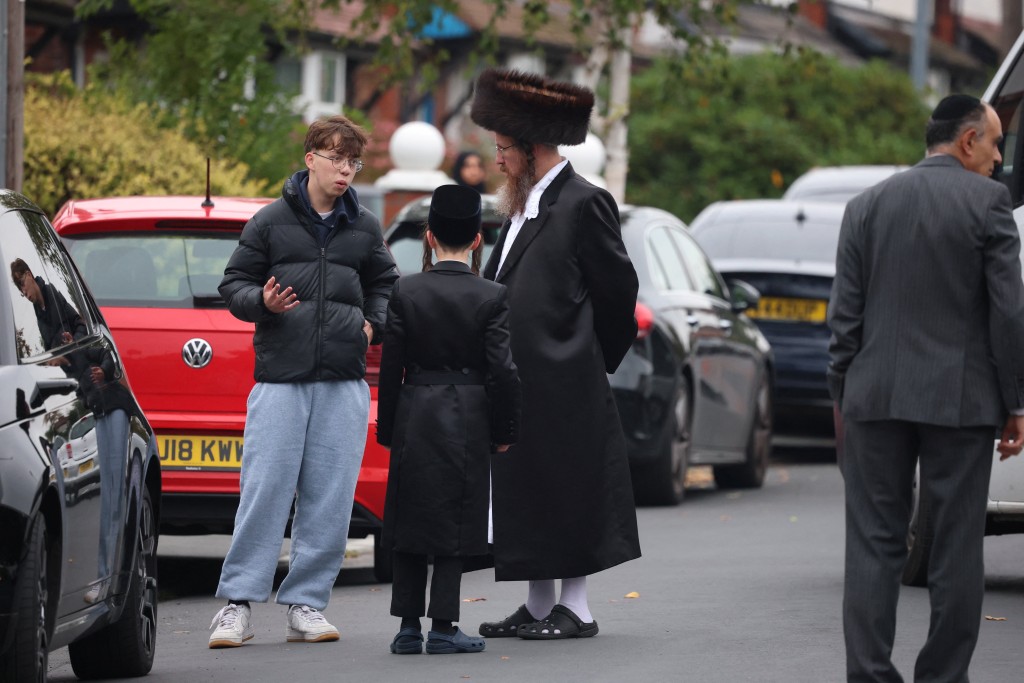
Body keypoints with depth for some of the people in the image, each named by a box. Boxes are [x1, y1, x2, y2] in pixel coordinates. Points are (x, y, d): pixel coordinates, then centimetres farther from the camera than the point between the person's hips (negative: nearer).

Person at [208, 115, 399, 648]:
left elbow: (384, 284, 26)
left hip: (345, 383, 3)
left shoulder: (364, 228, 12)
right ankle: (238, 603, -1)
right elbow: (234, 284, 7)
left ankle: (305, 604, 8)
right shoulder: (271, 221, 3)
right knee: (264, 491, -6)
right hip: (280, 378, -3)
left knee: (330, 499, 1)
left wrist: (374, 323, 9)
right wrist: (262, 302, -12)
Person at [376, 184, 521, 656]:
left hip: (414, 421, 2)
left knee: (410, 525, 9)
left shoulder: (406, 292, -1)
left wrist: (388, 430, 9)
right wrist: (504, 431, 4)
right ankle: (442, 628, 0)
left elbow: (390, 367, 1)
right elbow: (503, 371, -7)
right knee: (453, 527, 2)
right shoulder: (491, 298, -6)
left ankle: (408, 626, 9)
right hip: (466, 422, -2)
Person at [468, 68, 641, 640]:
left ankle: (576, 608, 3)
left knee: (567, 492, -3)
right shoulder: (525, 206, 15)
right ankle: (539, 607, 18)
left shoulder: (583, 204, -11)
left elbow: (618, 289, -9)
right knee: (529, 491, 11)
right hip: (519, 379, 9)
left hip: (562, 384, -9)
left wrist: (599, 359, 0)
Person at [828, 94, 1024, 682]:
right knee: (956, 545, 3)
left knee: (874, 544, 5)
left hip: (877, 396, 3)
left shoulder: (867, 206, 8)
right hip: (961, 398, -3)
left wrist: (844, 397, 12)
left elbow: (845, 316, 6)